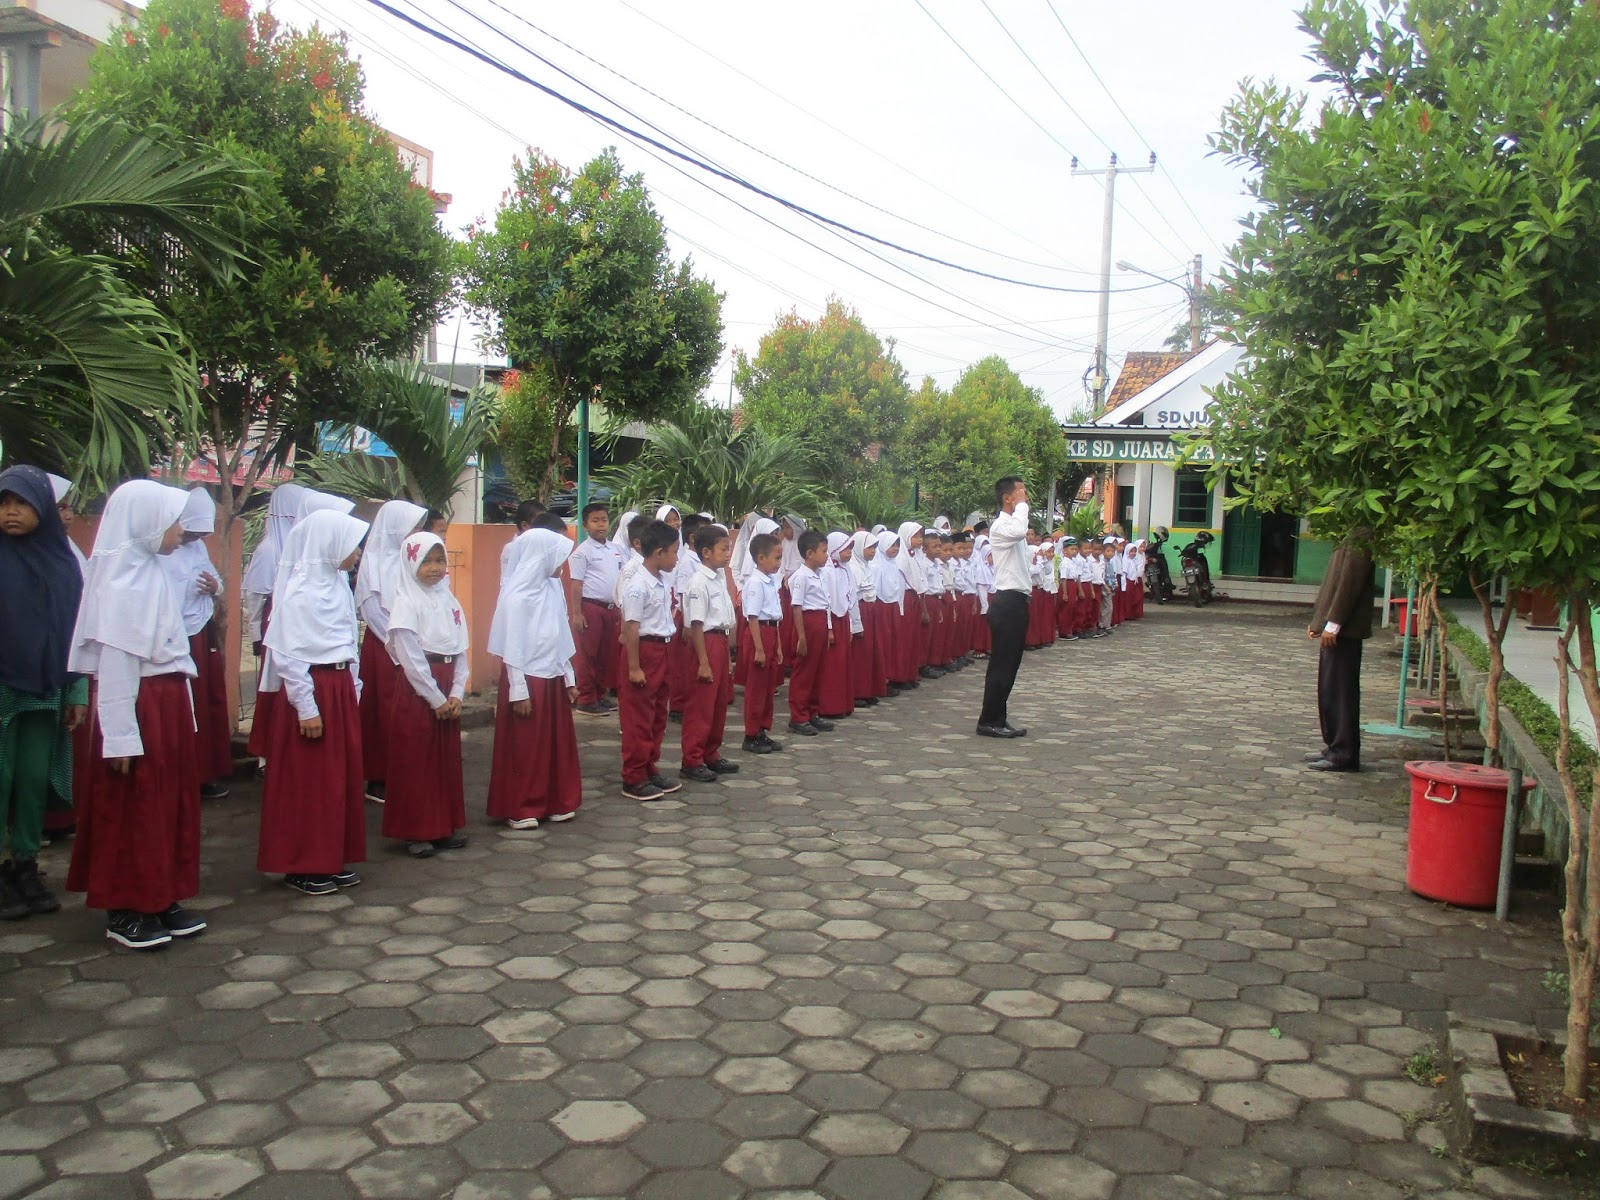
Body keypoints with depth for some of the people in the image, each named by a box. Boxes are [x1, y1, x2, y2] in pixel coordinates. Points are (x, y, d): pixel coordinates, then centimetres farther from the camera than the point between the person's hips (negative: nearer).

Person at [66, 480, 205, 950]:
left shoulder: (150, 572, 11)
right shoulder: (121, 580, -14)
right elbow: (113, 663, -17)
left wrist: (180, 709, 12)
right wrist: (121, 736, -19)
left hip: (168, 703, 8)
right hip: (138, 706, -8)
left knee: (170, 802, 13)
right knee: (132, 810, 3)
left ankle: (162, 900, 25)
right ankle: (125, 912, 15)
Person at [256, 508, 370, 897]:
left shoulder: (338, 584, 10)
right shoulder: (299, 591, -14)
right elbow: (289, 654, -16)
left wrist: (354, 688, 13)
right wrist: (306, 708, -17)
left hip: (341, 688, 8)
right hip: (312, 689, -8)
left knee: (342, 776, 12)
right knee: (308, 781, 2)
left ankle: (332, 859, 22)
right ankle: (301, 866, 13)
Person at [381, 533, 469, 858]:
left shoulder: (449, 600, 9)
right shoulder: (405, 602, -8)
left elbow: (461, 650, 8)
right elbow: (410, 657, -13)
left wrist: (456, 693, -2)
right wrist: (436, 698, -13)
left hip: (448, 693, 6)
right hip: (416, 691, -6)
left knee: (448, 759, 10)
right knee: (415, 762, 1)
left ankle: (445, 826, 21)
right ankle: (415, 831, 10)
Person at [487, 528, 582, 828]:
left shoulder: (552, 587, 6)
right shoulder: (518, 594, -15)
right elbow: (512, 647, -14)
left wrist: (569, 678, 12)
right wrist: (519, 691, -15)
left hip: (553, 678, 7)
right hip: (527, 679, -7)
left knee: (557, 743, 12)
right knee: (524, 747, 4)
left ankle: (555, 803, 24)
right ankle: (519, 809, 16)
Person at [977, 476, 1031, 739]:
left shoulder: (1013, 524, 18)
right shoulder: (1000, 525, -13)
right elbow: (1018, 532, -37)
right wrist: (1022, 505, -21)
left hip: (1016, 601, 10)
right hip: (1008, 602, -10)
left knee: (1008, 664, 12)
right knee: (1002, 665, -7)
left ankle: (997, 719, 17)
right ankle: (989, 721, -1)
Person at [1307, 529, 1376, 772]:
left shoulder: (1360, 536, -15)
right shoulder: (1350, 536, 15)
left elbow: (1349, 582, -21)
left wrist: (1332, 624, -21)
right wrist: (1318, 620, 18)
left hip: (1343, 628, -10)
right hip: (1334, 626, 10)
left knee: (1339, 691, -5)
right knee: (1328, 691, 14)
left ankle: (1344, 754, 1)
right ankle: (1334, 746, 21)